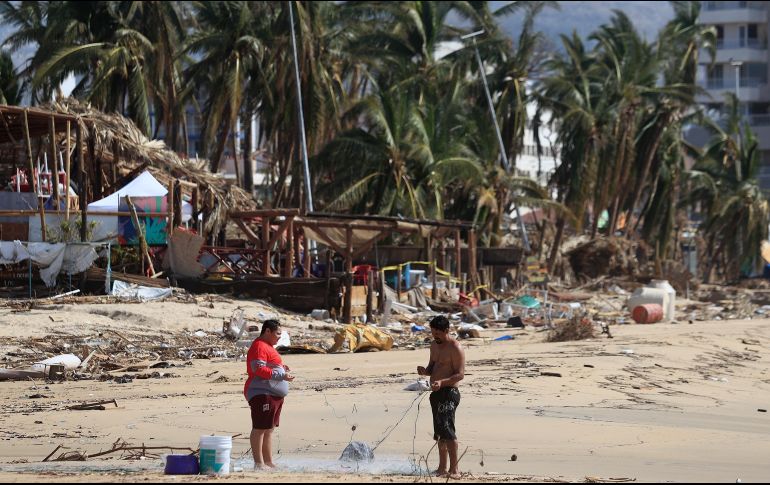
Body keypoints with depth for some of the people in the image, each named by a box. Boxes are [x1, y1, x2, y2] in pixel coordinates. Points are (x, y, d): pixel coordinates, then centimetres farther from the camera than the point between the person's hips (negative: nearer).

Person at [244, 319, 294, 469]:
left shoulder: (268, 346, 22)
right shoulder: (259, 347, -13)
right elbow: (258, 369, -23)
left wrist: (280, 367, 16)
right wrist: (281, 375, -24)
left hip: (274, 395, 11)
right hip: (262, 393, -11)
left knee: (269, 429, 14)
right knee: (260, 428, -9)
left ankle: (268, 462, 19)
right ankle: (259, 463, -10)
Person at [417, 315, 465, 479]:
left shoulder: (456, 348, -12)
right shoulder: (434, 346, 15)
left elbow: (460, 374, -16)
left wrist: (442, 382, -30)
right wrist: (425, 371, 0)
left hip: (448, 393, -9)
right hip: (436, 393, 9)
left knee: (447, 429, -18)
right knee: (439, 432, 14)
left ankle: (454, 470, -19)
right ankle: (442, 468, 22)